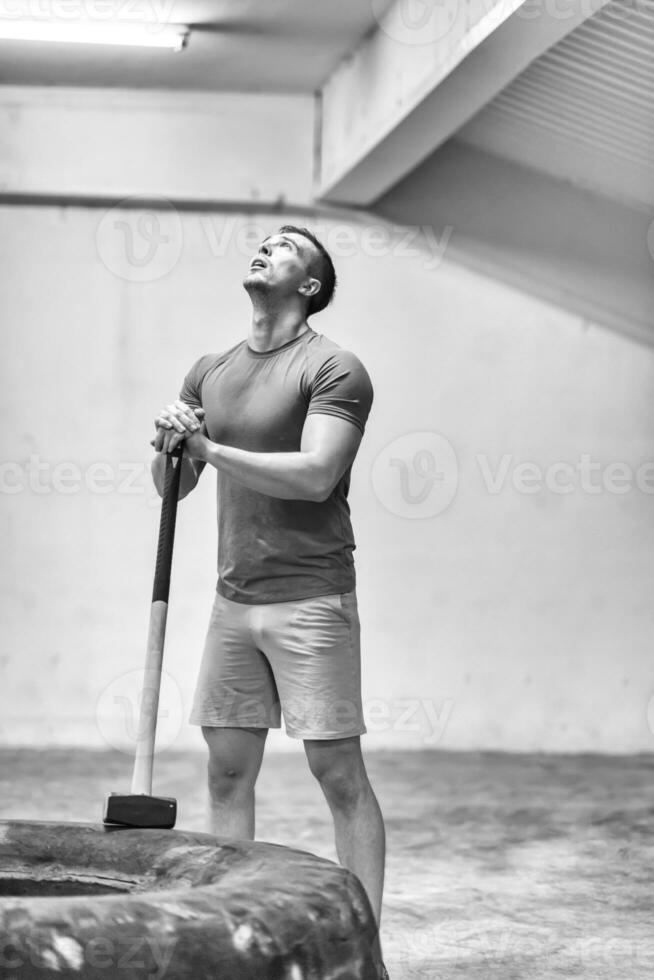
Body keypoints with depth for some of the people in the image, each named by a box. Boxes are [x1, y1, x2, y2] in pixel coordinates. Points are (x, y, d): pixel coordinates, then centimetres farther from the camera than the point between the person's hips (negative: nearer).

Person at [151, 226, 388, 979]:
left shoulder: (333, 370, -7)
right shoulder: (210, 373, 13)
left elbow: (315, 476, -20)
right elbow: (171, 486, 13)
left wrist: (209, 448, -19)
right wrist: (168, 446, -9)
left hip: (310, 599, -6)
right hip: (233, 600, 7)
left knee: (338, 772, -5)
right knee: (228, 770, 6)